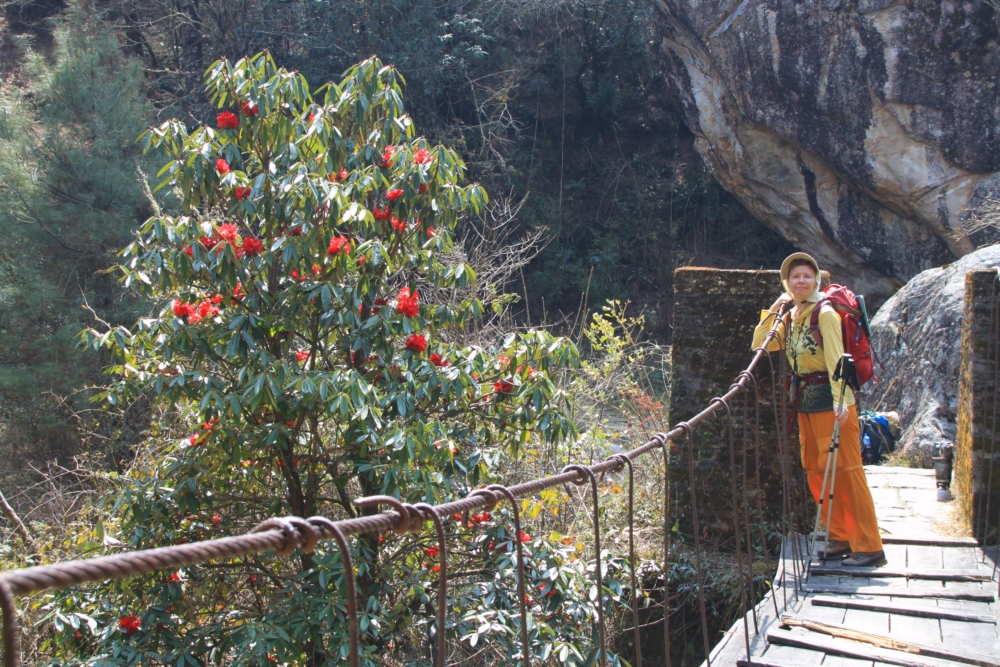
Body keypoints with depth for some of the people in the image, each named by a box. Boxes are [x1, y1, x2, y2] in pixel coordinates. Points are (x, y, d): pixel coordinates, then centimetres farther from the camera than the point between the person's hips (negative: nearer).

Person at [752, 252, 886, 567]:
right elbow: (759, 345, 11)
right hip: (806, 404, 8)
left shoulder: (824, 314, -10)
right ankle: (839, 538, 20)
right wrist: (772, 310, 5)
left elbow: (836, 358, -19)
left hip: (831, 400, -8)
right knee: (817, 474, 10)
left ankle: (869, 547, -4)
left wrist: (840, 401, -29)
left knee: (847, 472, -7)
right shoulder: (790, 318, 13)